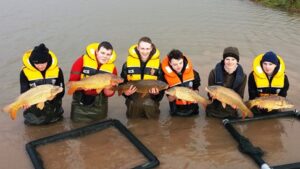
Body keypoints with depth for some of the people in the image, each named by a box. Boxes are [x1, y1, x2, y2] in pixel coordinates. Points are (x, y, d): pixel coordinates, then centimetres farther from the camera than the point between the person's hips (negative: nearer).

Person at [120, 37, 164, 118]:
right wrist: (125, 92, -15)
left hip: (151, 99, -1)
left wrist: (157, 93, -19)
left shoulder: (157, 63, -5)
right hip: (133, 99, 1)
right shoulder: (128, 63, -4)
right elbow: (122, 82, 3)